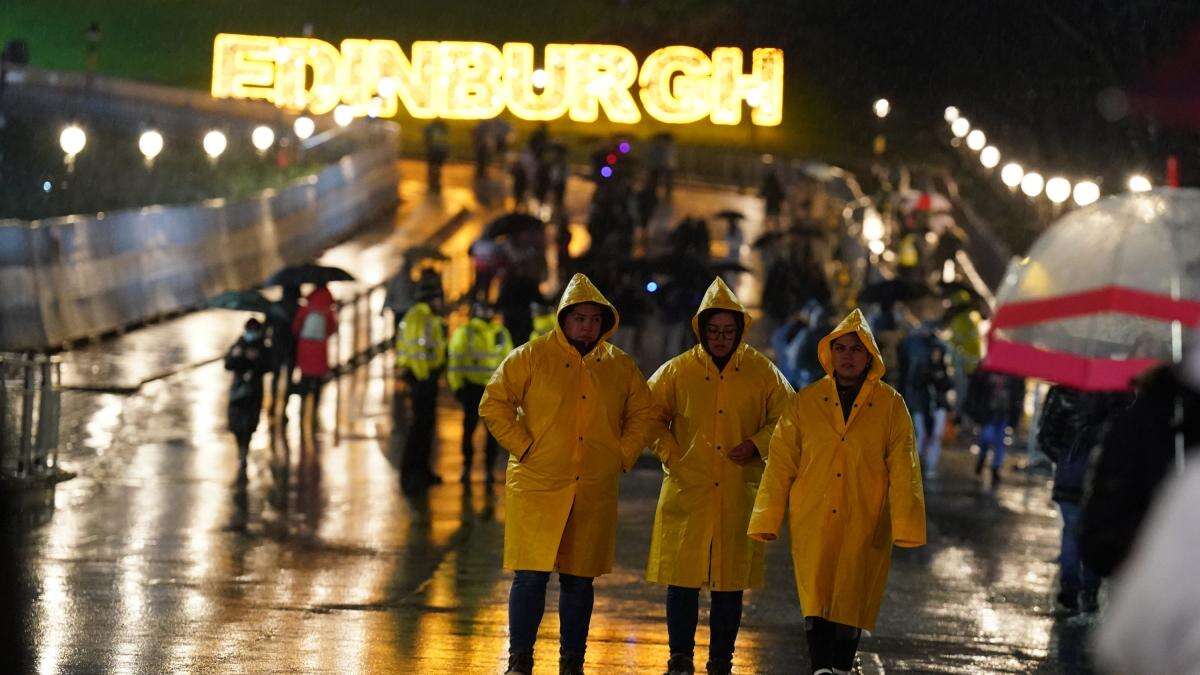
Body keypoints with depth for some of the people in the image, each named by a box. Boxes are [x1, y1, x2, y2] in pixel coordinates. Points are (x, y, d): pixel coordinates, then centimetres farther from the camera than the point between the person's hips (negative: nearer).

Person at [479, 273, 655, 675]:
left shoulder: (619, 366, 10)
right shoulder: (532, 356, 1)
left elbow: (642, 413, 20)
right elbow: (493, 404, 1)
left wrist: (623, 455, 7)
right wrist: (522, 446, -7)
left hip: (595, 492, 3)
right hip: (537, 487, -3)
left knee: (580, 580, 8)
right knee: (531, 576, -7)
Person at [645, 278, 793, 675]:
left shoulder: (762, 372, 3)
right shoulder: (677, 371, 4)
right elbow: (649, 415, 13)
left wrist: (756, 445, -5)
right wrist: (670, 454, 0)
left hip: (740, 494, 0)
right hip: (687, 490, 0)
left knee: (730, 582, 5)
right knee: (681, 578, -1)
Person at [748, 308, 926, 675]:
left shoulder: (891, 405, 3)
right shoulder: (805, 403, 5)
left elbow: (903, 470, 1)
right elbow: (780, 463, 6)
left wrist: (905, 525, -5)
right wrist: (767, 520, 4)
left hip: (865, 527, 0)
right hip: (813, 524, 0)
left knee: (851, 603, 4)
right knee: (817, 601, -10)